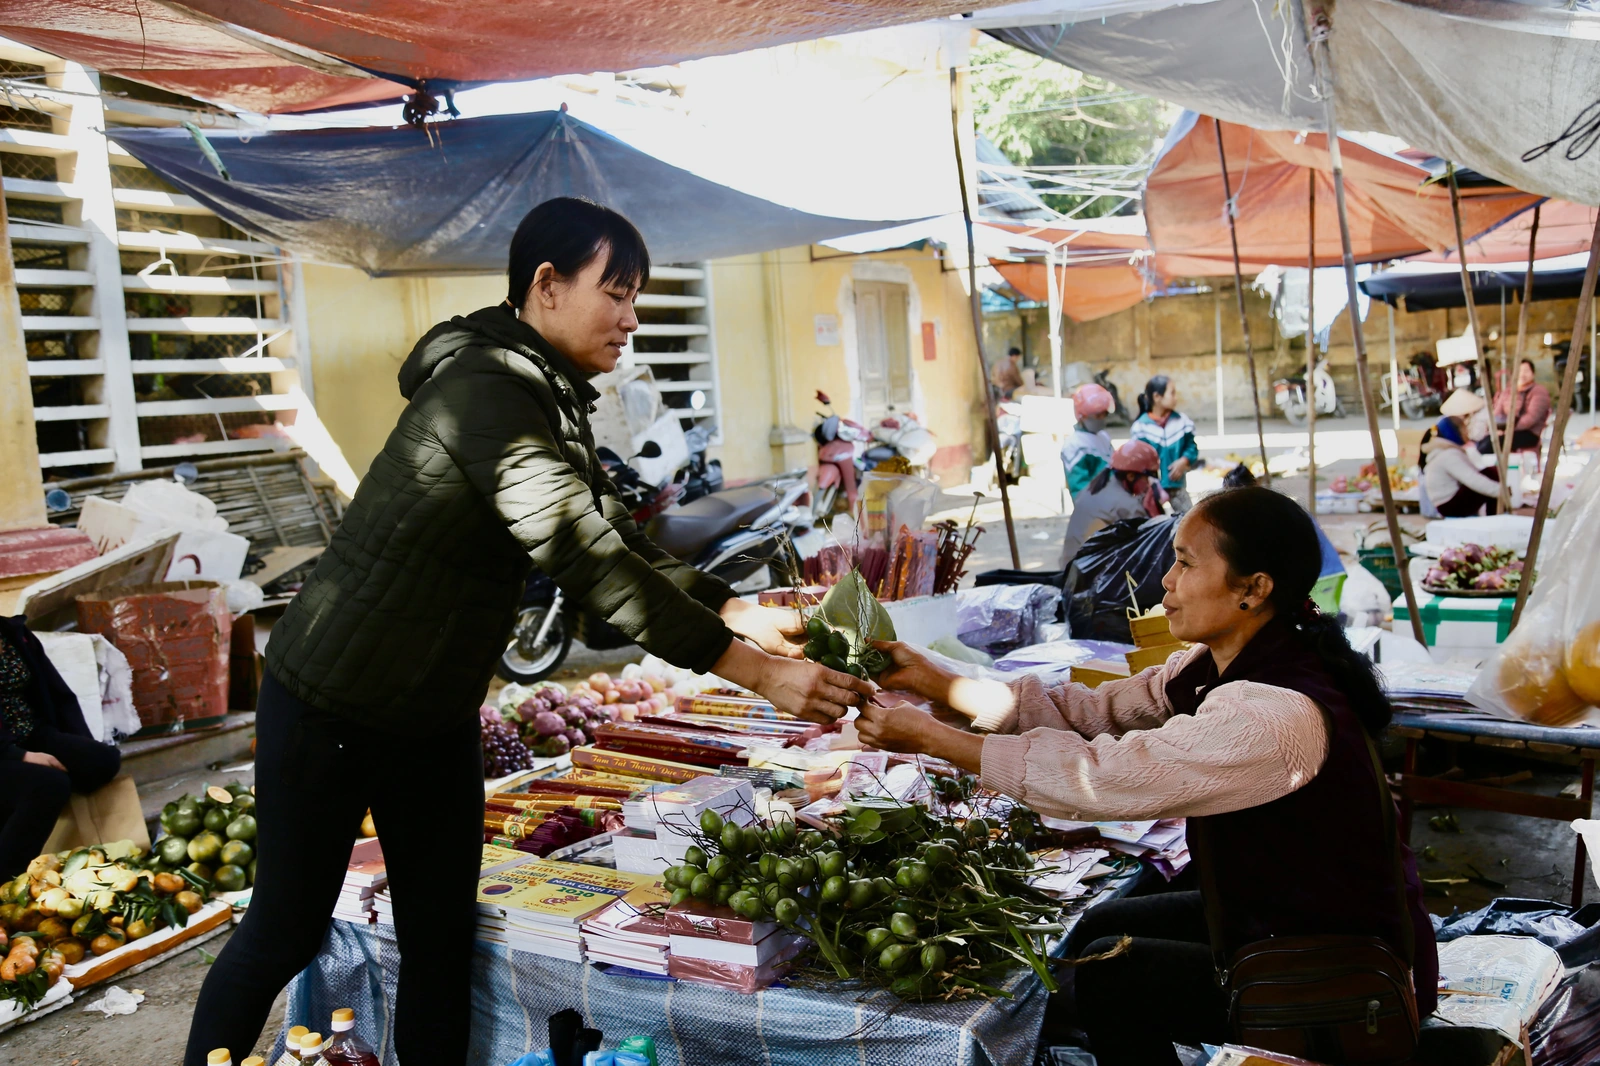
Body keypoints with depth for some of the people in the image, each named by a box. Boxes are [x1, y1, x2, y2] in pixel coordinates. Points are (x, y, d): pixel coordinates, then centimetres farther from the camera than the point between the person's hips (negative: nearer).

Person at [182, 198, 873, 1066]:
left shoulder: (548, 399, 6)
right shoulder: (487, 391, -25)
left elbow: (616, 536, 7)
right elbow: (584, 562, -32)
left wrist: (737, 614, -6)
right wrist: (755, 671, -33)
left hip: (435, 717, 9)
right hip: (329, 709, -8)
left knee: (442, 941, 10)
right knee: (285, 935, 8)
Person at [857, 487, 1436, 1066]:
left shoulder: (1280, 714, -32)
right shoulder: (1218, 665, -4)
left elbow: (1102, 777, -32)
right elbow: (1093, 711, -3)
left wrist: (929, 736, -25)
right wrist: (935, 682, -9)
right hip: (1278, 914, 9)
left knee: (1106, 977, -7)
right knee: (1101, 927, 12)